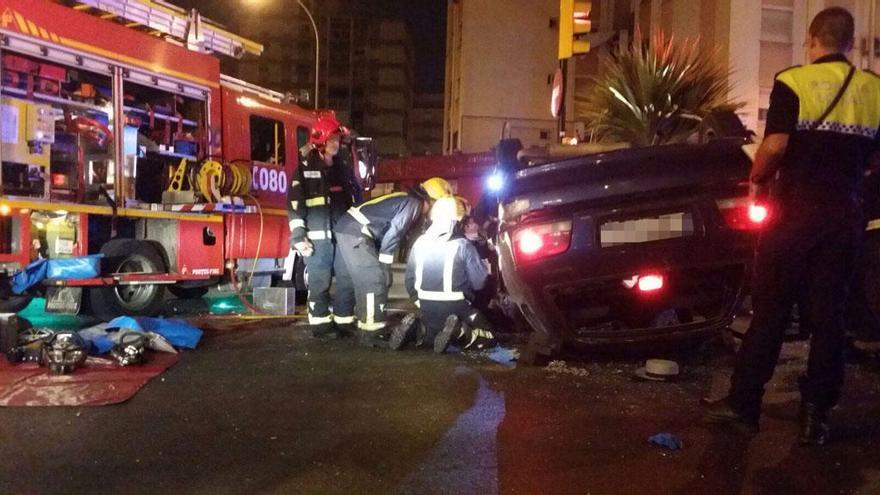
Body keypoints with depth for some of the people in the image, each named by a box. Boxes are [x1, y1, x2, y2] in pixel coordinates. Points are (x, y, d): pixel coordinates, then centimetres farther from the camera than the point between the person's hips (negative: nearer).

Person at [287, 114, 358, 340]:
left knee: (347, 279, 6)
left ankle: (344, 322, 16)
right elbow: (295, 204, -7)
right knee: (320, 282, -1)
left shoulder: (342, 169, 17)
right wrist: (298, 236, -15)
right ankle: (321, 325, 7)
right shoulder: (306, 169, -2)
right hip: (318, 236, -6)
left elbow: (354, 200, 23)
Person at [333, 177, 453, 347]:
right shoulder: (414, 203, -8)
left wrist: (383, 265, 19)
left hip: (349, 229, 10)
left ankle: (366, 329, 21)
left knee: (365, 281, 14)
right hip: (355, 232, -10)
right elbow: (393, 233, -15)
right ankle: (371, 333, -6)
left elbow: (388, 230, 23)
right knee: (375, 281, -8)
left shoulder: (407, 200, 22)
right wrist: (385, 266, -10)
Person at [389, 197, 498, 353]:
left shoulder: (420, 242, 4)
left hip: (426, 308, 5)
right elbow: (480, 281, -9)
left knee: (435, 336, 31)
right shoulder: (463, 245, -11)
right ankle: (458, 332, -20)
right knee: (489, 338, 9)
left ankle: (413, 328, -1)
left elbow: (410, 278, 9)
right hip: (455, 308, -5)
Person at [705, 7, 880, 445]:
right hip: (844, 214, 3)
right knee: (828, 314, 8)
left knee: (770, 310, 4)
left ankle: (743, 404, 10)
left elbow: (775, 146, -16)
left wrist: (757, 179, 2)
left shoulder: (793, 82, -7)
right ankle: (816, 414, 12)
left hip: (795, 209, -3)